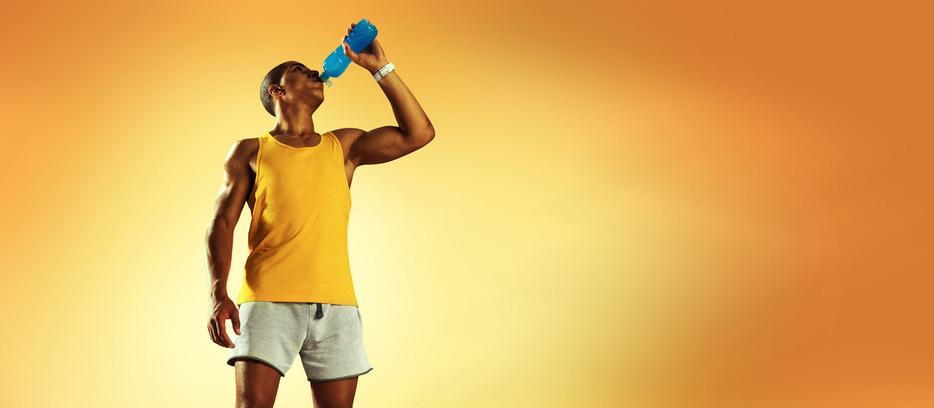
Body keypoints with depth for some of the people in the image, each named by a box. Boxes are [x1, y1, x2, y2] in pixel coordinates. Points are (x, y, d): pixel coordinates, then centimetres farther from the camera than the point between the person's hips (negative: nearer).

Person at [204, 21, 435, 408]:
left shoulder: (343, 146, 19)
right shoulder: (250, 151, 12)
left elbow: (419, 133, 10)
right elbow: (222, 225, 4)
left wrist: (380, 68, 9)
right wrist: (218, 293, -12)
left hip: (336, 304, 3)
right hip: (268, 301, -3)